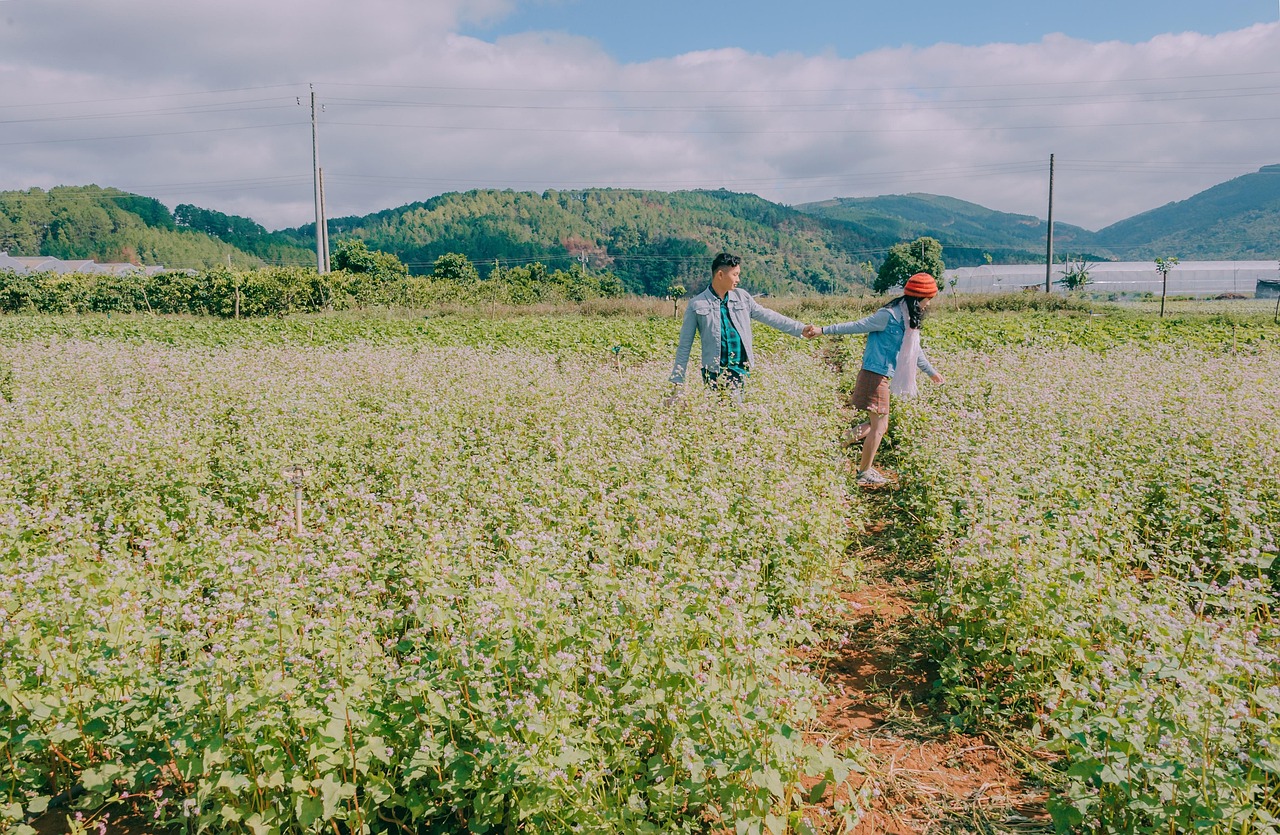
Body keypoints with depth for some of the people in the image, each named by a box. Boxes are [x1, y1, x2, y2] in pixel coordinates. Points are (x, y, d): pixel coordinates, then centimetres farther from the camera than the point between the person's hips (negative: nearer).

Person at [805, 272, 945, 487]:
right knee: (878, 426, -3)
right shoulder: (889, 315, -16)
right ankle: (864, 473, 6)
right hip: (875, 375, -9)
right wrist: (823, 330, -18)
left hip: (883, 377, 9)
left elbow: (914, 349, 28)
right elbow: (856, 326, -15)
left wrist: (930, 371, 40)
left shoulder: (908, 319, 13)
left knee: (880, 424, 13)